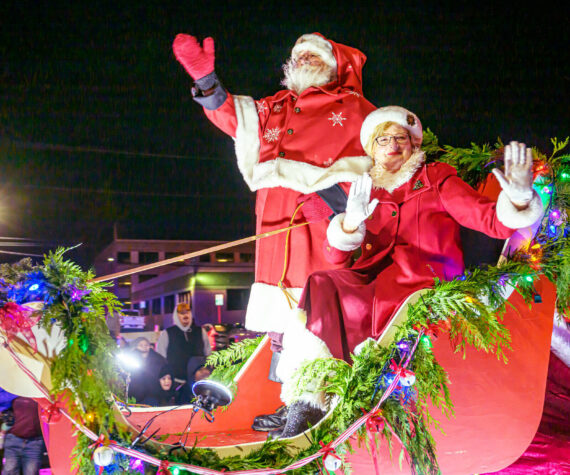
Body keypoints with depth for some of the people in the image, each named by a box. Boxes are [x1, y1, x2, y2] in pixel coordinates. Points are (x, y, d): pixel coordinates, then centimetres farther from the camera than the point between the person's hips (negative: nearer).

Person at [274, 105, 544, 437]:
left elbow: (492, 220, 1)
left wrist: (518, 198, -21)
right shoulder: (366, 190, 23)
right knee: (321, 288, -27)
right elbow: (334, 256, 13)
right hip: (373, 281, 4)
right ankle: (305, 408, -31)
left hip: (424, 285, -4)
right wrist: (350, 223, -8)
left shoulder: (435, 179, 14)